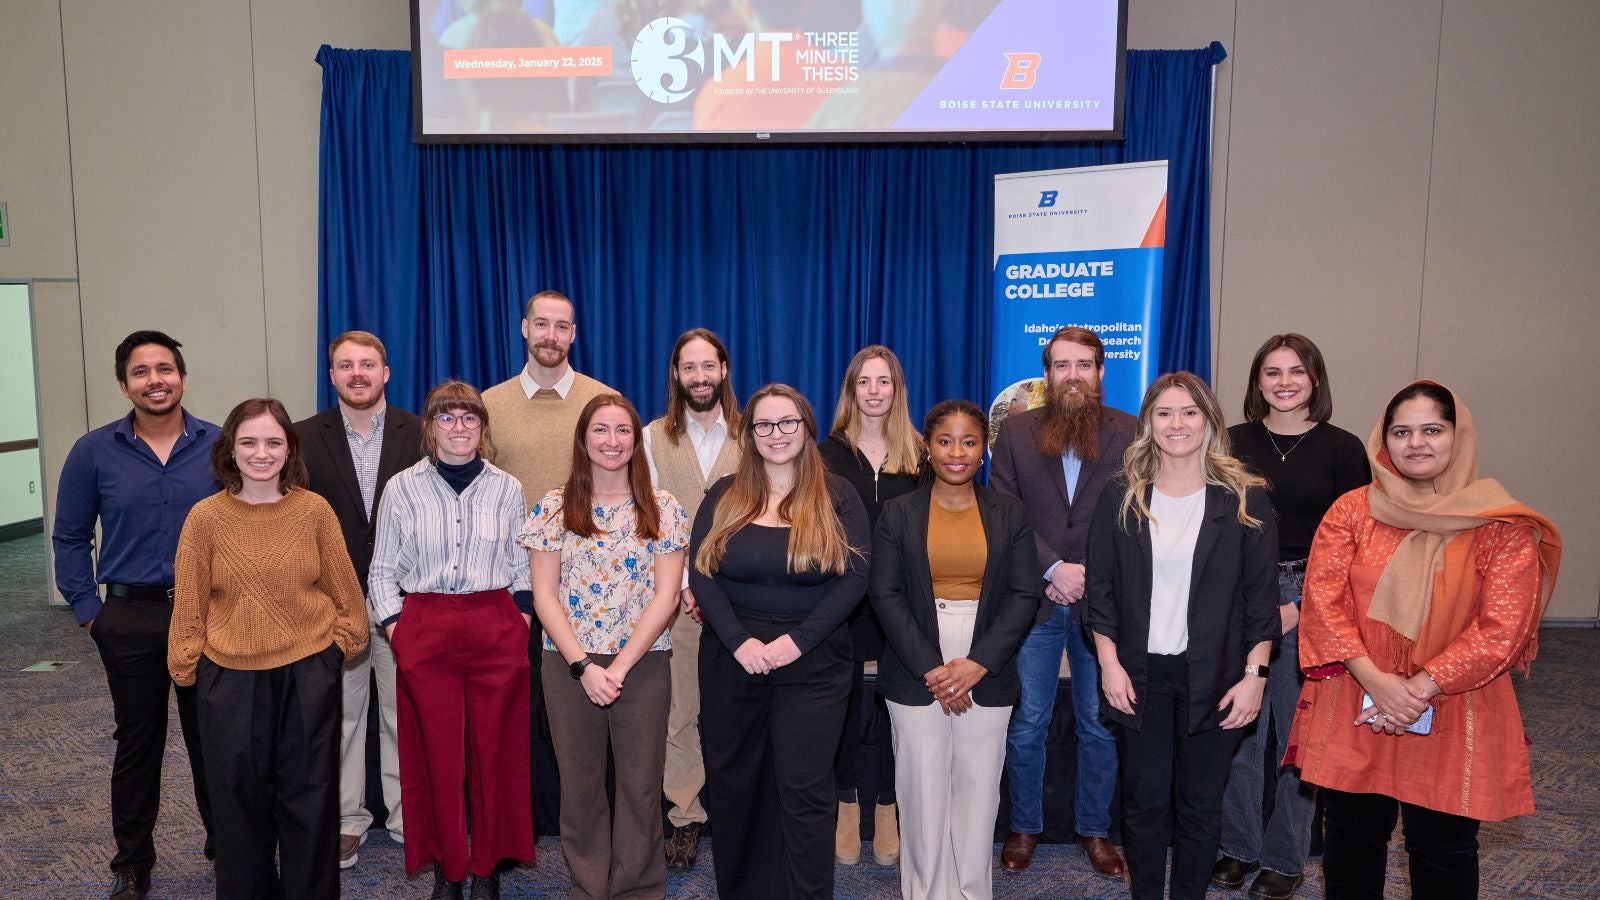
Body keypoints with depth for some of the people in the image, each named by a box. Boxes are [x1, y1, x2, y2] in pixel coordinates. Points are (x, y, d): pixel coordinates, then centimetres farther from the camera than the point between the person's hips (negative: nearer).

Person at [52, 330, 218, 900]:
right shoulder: (95, 452, -1)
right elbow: (69, 538, 6)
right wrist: (86, 609, 0)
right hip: (130, 620, 0)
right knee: (138, 743, 12)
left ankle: (225, 844, 29)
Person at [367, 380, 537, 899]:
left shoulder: (507, 489, 5)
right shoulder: (402, 489, 3)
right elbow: (383, 571, 8)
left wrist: (521, 620, 1)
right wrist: (395, 629, -1)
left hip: (498, 632, 1)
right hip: (425, 632, 0)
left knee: (496, 752, 4)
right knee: (435, 753, 4)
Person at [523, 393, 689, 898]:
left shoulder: (663, 509, 1)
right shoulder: (553, 508, 2)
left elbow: (665, 596, -4)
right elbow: (544, 595, -1)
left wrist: (620, 665, -13)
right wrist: (583, 666, -11)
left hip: (643, 663, 0)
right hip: (569, 666, 1)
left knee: (641, 782, 6)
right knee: (579, 783, 9)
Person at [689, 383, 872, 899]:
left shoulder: (837, 497, 0)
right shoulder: (724, 497, 5)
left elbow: (855, 576, -7)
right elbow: (700, 572, -2)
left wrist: (798, 639, -16)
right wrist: (739, 641, -15)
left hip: (813, 663, -2)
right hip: (732, 659, 3)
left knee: (804, 789, -1)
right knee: (732, 783, 13)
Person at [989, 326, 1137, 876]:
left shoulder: (1130, 434, 1)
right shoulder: (1015, 431, 3)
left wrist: (1090, 576, -11)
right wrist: (1053, 569, -12)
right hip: (1034, 599, 0)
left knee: (1100, 725, 10)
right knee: (1026, 723, 9)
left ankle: (1094, 829, 28)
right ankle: (1024, 826, 26)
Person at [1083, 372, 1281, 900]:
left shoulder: (1245, 499, -1)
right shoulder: (1122, 500, 3)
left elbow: (1262, 596, -1)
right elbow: (1101, 589, 2)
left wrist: (1254, 674, -7)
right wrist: (1110, 665, -5)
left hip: (1213, 678, -1)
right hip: (1140, 675, 1)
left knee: (1200, 804, 10)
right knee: (1143, 801, 9)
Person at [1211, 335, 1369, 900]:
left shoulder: (1342, 448, 1)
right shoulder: (1234, 443, 4)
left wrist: (1298, 606, -8)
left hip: (1309, 604, -1)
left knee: (1298, 730, 5)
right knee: (1239, 727, 5)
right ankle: (1239, 846, 22)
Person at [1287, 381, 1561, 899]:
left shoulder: (1502, 526, -5)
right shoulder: (1351, 511, 0)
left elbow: (1501, 629, -11)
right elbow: (1323, 602, -6)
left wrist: (1420, 688, -17)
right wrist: (1376, 681, -17)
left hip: (1452, 717, -1)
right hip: (1352, 713, 2)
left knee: (1443, 849, 11)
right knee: (1351, 838, 13)